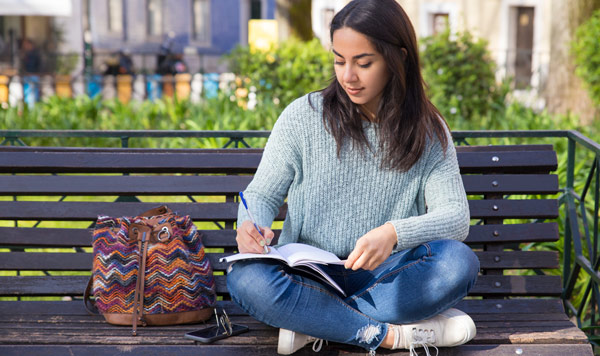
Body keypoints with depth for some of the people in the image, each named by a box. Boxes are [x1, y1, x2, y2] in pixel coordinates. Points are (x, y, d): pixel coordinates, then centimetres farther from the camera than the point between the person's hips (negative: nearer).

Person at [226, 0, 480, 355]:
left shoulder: (428, 132, 0)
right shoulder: (303, 116, -1)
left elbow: (457, 218, -10)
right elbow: (262, 194, 5)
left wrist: (394, 233, -31)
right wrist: (251, 225, -21)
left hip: (382, 276, 1)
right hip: (307, 274, 0)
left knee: (459, 262, -29)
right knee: (246, 277, -32)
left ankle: (314, 323, -22)